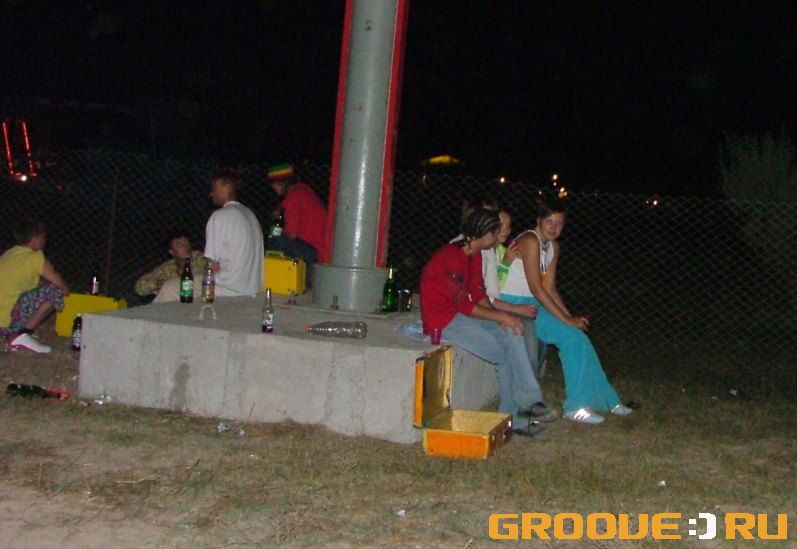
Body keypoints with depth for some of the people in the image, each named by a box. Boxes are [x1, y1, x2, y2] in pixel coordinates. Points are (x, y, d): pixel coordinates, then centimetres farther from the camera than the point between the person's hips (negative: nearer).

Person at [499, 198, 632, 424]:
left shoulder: (553, 247, 11)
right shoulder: (530, 241, -18)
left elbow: (550, 288, 11)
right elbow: (536, 288, -22)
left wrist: (570, 316, -2)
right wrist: (566, 318, -21)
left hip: (532, 304, 8)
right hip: (514, 304, -8)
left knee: (577, 336, -2)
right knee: (571, 336, -16)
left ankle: (602, 399, 7)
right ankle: (576, 406, -11)